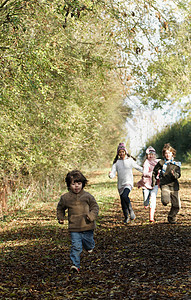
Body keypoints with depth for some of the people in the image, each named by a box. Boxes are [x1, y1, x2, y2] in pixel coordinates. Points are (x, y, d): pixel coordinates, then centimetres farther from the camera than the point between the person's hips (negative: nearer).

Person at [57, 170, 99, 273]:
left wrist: (92, 215, -13)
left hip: (87, 226, 1)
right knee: (76, 246, -10)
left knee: (88, 243, 18)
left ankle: (90, 247, 54)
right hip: (74, 227, -1)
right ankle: (75, 264, -8)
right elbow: (60, 208, 20)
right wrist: (60, 218, 15)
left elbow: (95, 206, 4)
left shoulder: (87, 196, -1)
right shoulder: (65, 197, 1)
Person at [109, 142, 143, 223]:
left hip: (128, 183, -3)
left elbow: (139, 168, 16)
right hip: (120, 185, 3)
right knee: (123, 202, 7)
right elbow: (113, 174, -3)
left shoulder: (130, 160, 1)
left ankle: (131, 211, -10)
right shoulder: (116, 162, 4)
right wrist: (110, 174, -26)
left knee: (125, 196, -30)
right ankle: (126, 217, 27)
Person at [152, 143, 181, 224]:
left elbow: (179, 174, 1)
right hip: (164, 185, -3)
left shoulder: (176, 163, 7)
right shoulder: (161, 163, 2)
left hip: (174, 185, 3)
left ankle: (171, 218, 28)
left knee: (176, 205, 2)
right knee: (166, 201, -27)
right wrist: (153, 181, 10)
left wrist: (175, 175, -21)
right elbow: (154, 172, 14)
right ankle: (164, 199, 11)